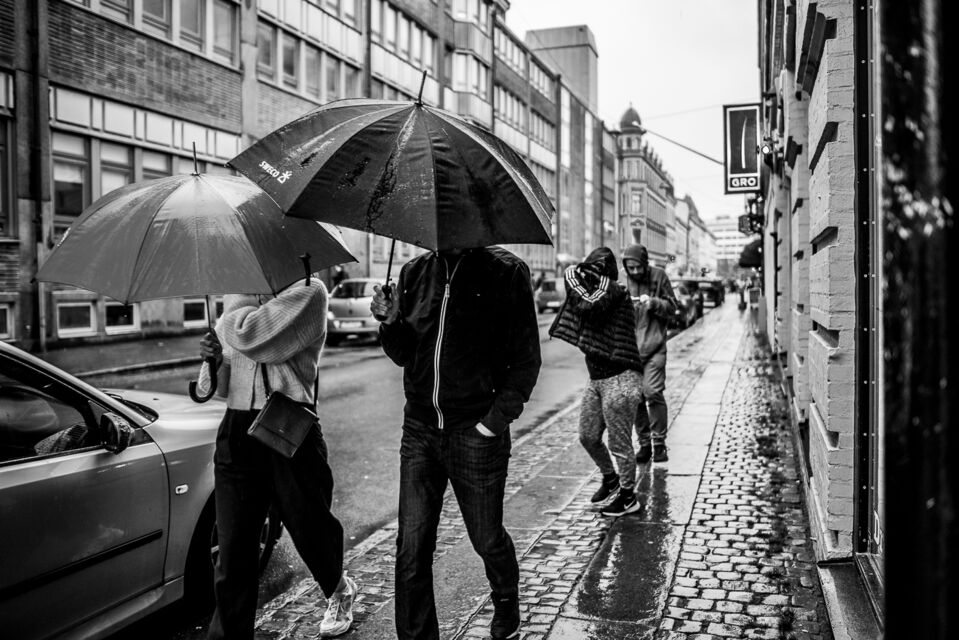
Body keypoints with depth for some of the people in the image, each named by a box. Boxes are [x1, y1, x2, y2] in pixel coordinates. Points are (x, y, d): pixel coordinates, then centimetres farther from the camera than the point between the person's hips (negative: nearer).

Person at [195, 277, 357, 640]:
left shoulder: (308, 290, -5)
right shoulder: (237, 300, 15)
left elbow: (251, 335, -21)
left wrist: (229, 315, -1)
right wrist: (215, 358, -1)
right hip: (238, 432, 5)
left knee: (310, 528, 13)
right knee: (233, 552, 2)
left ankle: (339, 590, 45)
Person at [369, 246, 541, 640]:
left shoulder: (506, 273, -6)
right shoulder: (414, 273, 5)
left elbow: (526, 360, -5)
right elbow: (403, 355, 11)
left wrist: (497, 419, -13)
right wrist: (389, 322, -9)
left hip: (476, 434, -3)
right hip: (419, 430, 3)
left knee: (487, 538, 13)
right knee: (411, 546, 3)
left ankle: (506, 608, 43)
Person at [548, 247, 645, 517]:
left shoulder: (614, 291, -13)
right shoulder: (594, 291, 11)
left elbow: (589, 306, -27)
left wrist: (578, 271, -14)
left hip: (620, 379, -9)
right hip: (596, 379, 9)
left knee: (619, 444, 1)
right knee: (588, 437, 18)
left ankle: (628, 497, 18)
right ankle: (609, 477, 42)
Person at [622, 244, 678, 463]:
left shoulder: (659, 276, 2)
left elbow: (672, 307, 5)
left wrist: (653, 303, -14)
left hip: (654, 347, -2)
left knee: (653, 392, -11)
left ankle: (659, 443, 4)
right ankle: (644, 443, 17)